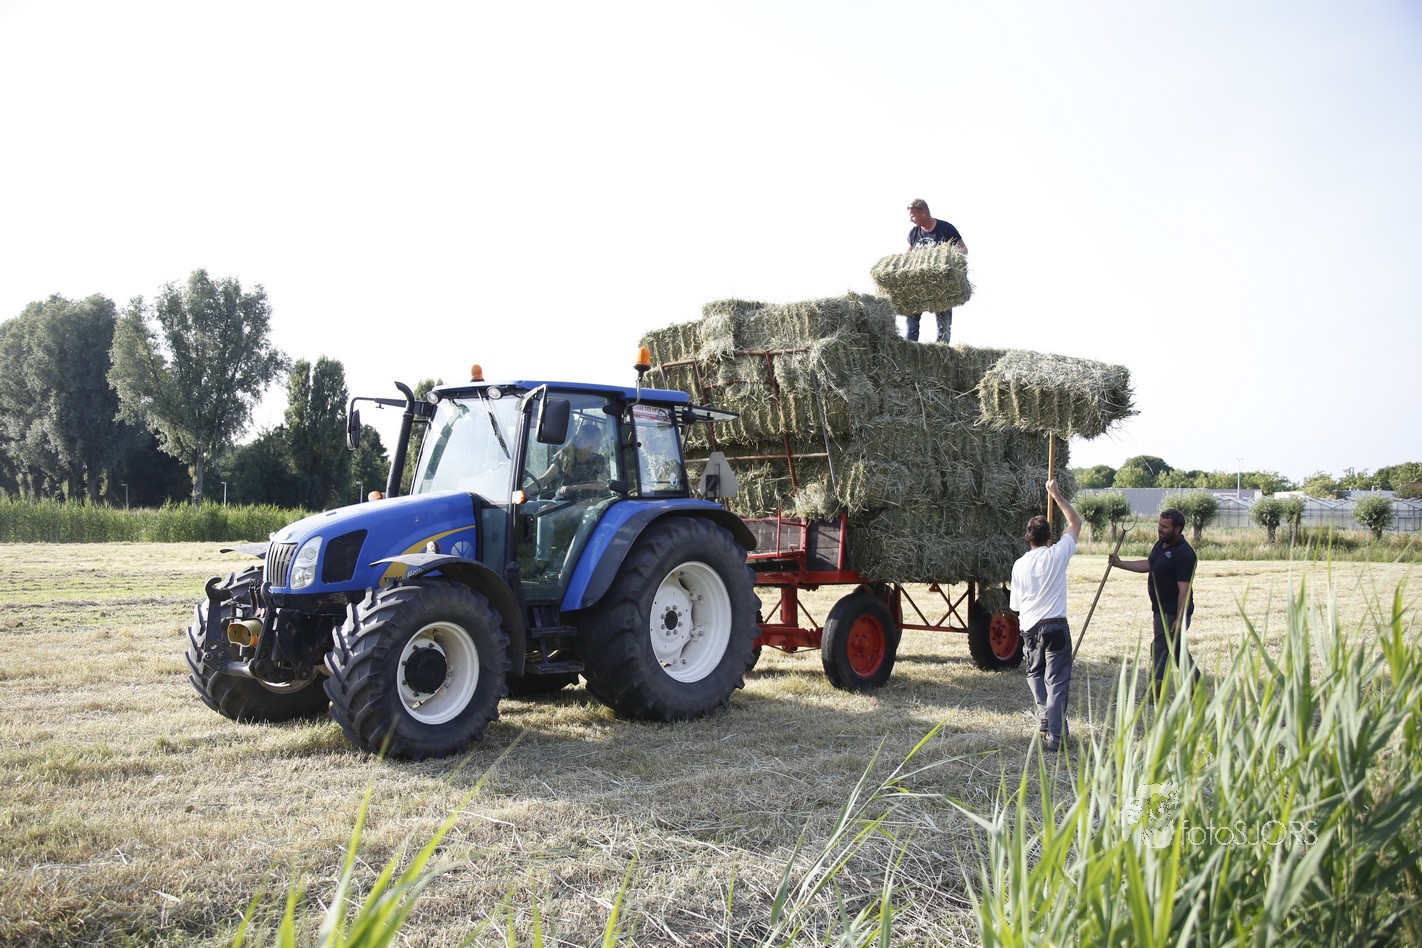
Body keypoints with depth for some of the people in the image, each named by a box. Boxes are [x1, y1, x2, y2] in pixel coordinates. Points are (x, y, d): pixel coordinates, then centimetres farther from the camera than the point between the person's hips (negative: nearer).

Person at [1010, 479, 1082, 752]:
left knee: (1035, 674, 25)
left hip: (1030, 629, 2)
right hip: (1056, 627, -2)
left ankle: (1045, 719, 19)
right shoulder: (1057, 555, -6)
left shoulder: (1019, 565, -1)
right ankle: (1054, 736, -2)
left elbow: (1015, 605, 7)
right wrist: (1057, 495, 16)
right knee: (1057, 681, 2)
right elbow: (1076, 522, 9)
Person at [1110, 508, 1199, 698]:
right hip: (1161, 610, 10)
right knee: (1177, 651, 17)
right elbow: (1147, 564, 25)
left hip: (1173, 613, -10)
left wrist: (1179, 620, -24)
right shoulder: (1160, 545, 8)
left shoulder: (1184, 554, -22)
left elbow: (1184, 590, -23)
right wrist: (1120, 563, 20)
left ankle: (1155, 697, 3)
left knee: (1160, 651, -5)